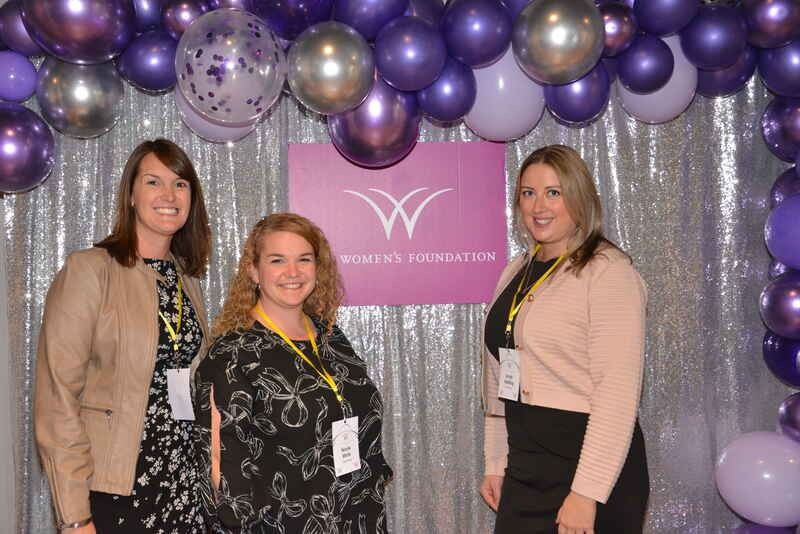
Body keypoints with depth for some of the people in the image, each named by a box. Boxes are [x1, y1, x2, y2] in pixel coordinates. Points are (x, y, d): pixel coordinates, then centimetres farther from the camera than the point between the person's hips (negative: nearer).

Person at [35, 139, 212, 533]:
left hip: (184, 485, 6)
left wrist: (208, 479, 7)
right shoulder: (89, 270, -10)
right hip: (112, 491, -5)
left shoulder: (187, 279, 9)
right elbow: (57, 399, -13)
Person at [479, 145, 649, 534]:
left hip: (588, 464, -6)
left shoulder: (607, 271, -11)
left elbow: (618, 390, -18)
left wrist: (587, 493, -21)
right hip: (526, 467, 6)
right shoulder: (516, 273, 10)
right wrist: (495, 465, 13)